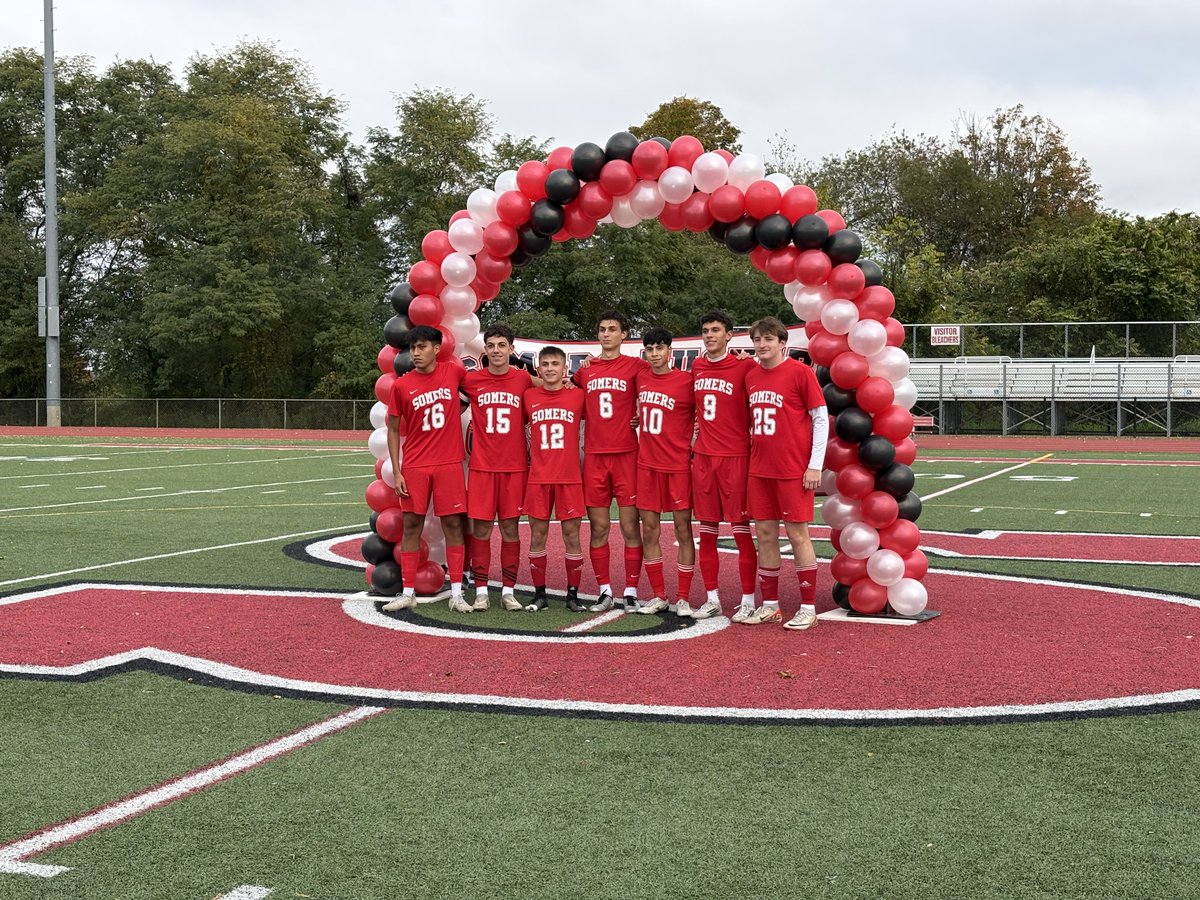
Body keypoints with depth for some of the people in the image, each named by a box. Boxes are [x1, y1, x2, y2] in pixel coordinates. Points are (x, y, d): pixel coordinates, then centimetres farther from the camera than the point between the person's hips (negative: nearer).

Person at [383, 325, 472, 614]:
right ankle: (408, 593, 11)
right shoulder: (401, 385, -1)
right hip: (415, 467, 0)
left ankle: (456, 594, 5)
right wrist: (396, 472, -2)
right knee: (412, 525, 3)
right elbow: (393, 430, 4)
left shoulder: (453, 372, 0)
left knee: (453, 524, 0)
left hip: (449, 463, 0)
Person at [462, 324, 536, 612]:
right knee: (480, 528, 0)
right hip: (481, 466, 0)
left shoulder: (524, 379, 2)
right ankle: (481, 591, 8)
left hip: (515, 466, 0)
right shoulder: (471, 380, 1)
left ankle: (508, 591, 11)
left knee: (510, 528, 4)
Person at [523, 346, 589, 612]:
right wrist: (526, 457, 11)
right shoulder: (529, 397, 5)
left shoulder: (578, 396, 1)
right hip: (538, 478, 1)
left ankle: (573, 594, 10)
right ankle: (539, 594, 12)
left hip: (570, 477, -1)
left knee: (571, 534, 1)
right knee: (537, 535, 3)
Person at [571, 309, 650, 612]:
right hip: (594, 455, 3)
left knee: (630, 526, -2)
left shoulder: (636, 366, 1)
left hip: (627, 454, -3)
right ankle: (605, 592, 13)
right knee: (598, 527, 5)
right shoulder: (585, 369, 12)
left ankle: (631, 593, 5)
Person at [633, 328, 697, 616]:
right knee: (649, 530, 6)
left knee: (683, 529, 0)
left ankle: (682, 599, 6)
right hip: (647, 464, 4)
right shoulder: (640, 378, 7)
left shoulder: (686, 381, -8)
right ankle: (658, 596, 15)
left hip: (678, 465, -4)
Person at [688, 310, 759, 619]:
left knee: (741, 529, -1)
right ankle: (712, 600, 17)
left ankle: (748, 600, 6)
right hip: (702, 457, 5)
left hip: (735, 457, -5)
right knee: (707, 532, 8)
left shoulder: (745, 366, -6)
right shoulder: (696, 366, 11)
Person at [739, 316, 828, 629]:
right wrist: (753, 456, 12)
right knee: (765, 534, 8)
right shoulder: (751, 377, 10)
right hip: (759, 470, 6)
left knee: (797, 534, -1)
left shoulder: (799, 371, -7)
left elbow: (821, 418, -7)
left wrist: (815, 465, -11)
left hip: (794, 470, -6)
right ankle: (769, 606, 17)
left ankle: (808, 608, 7)